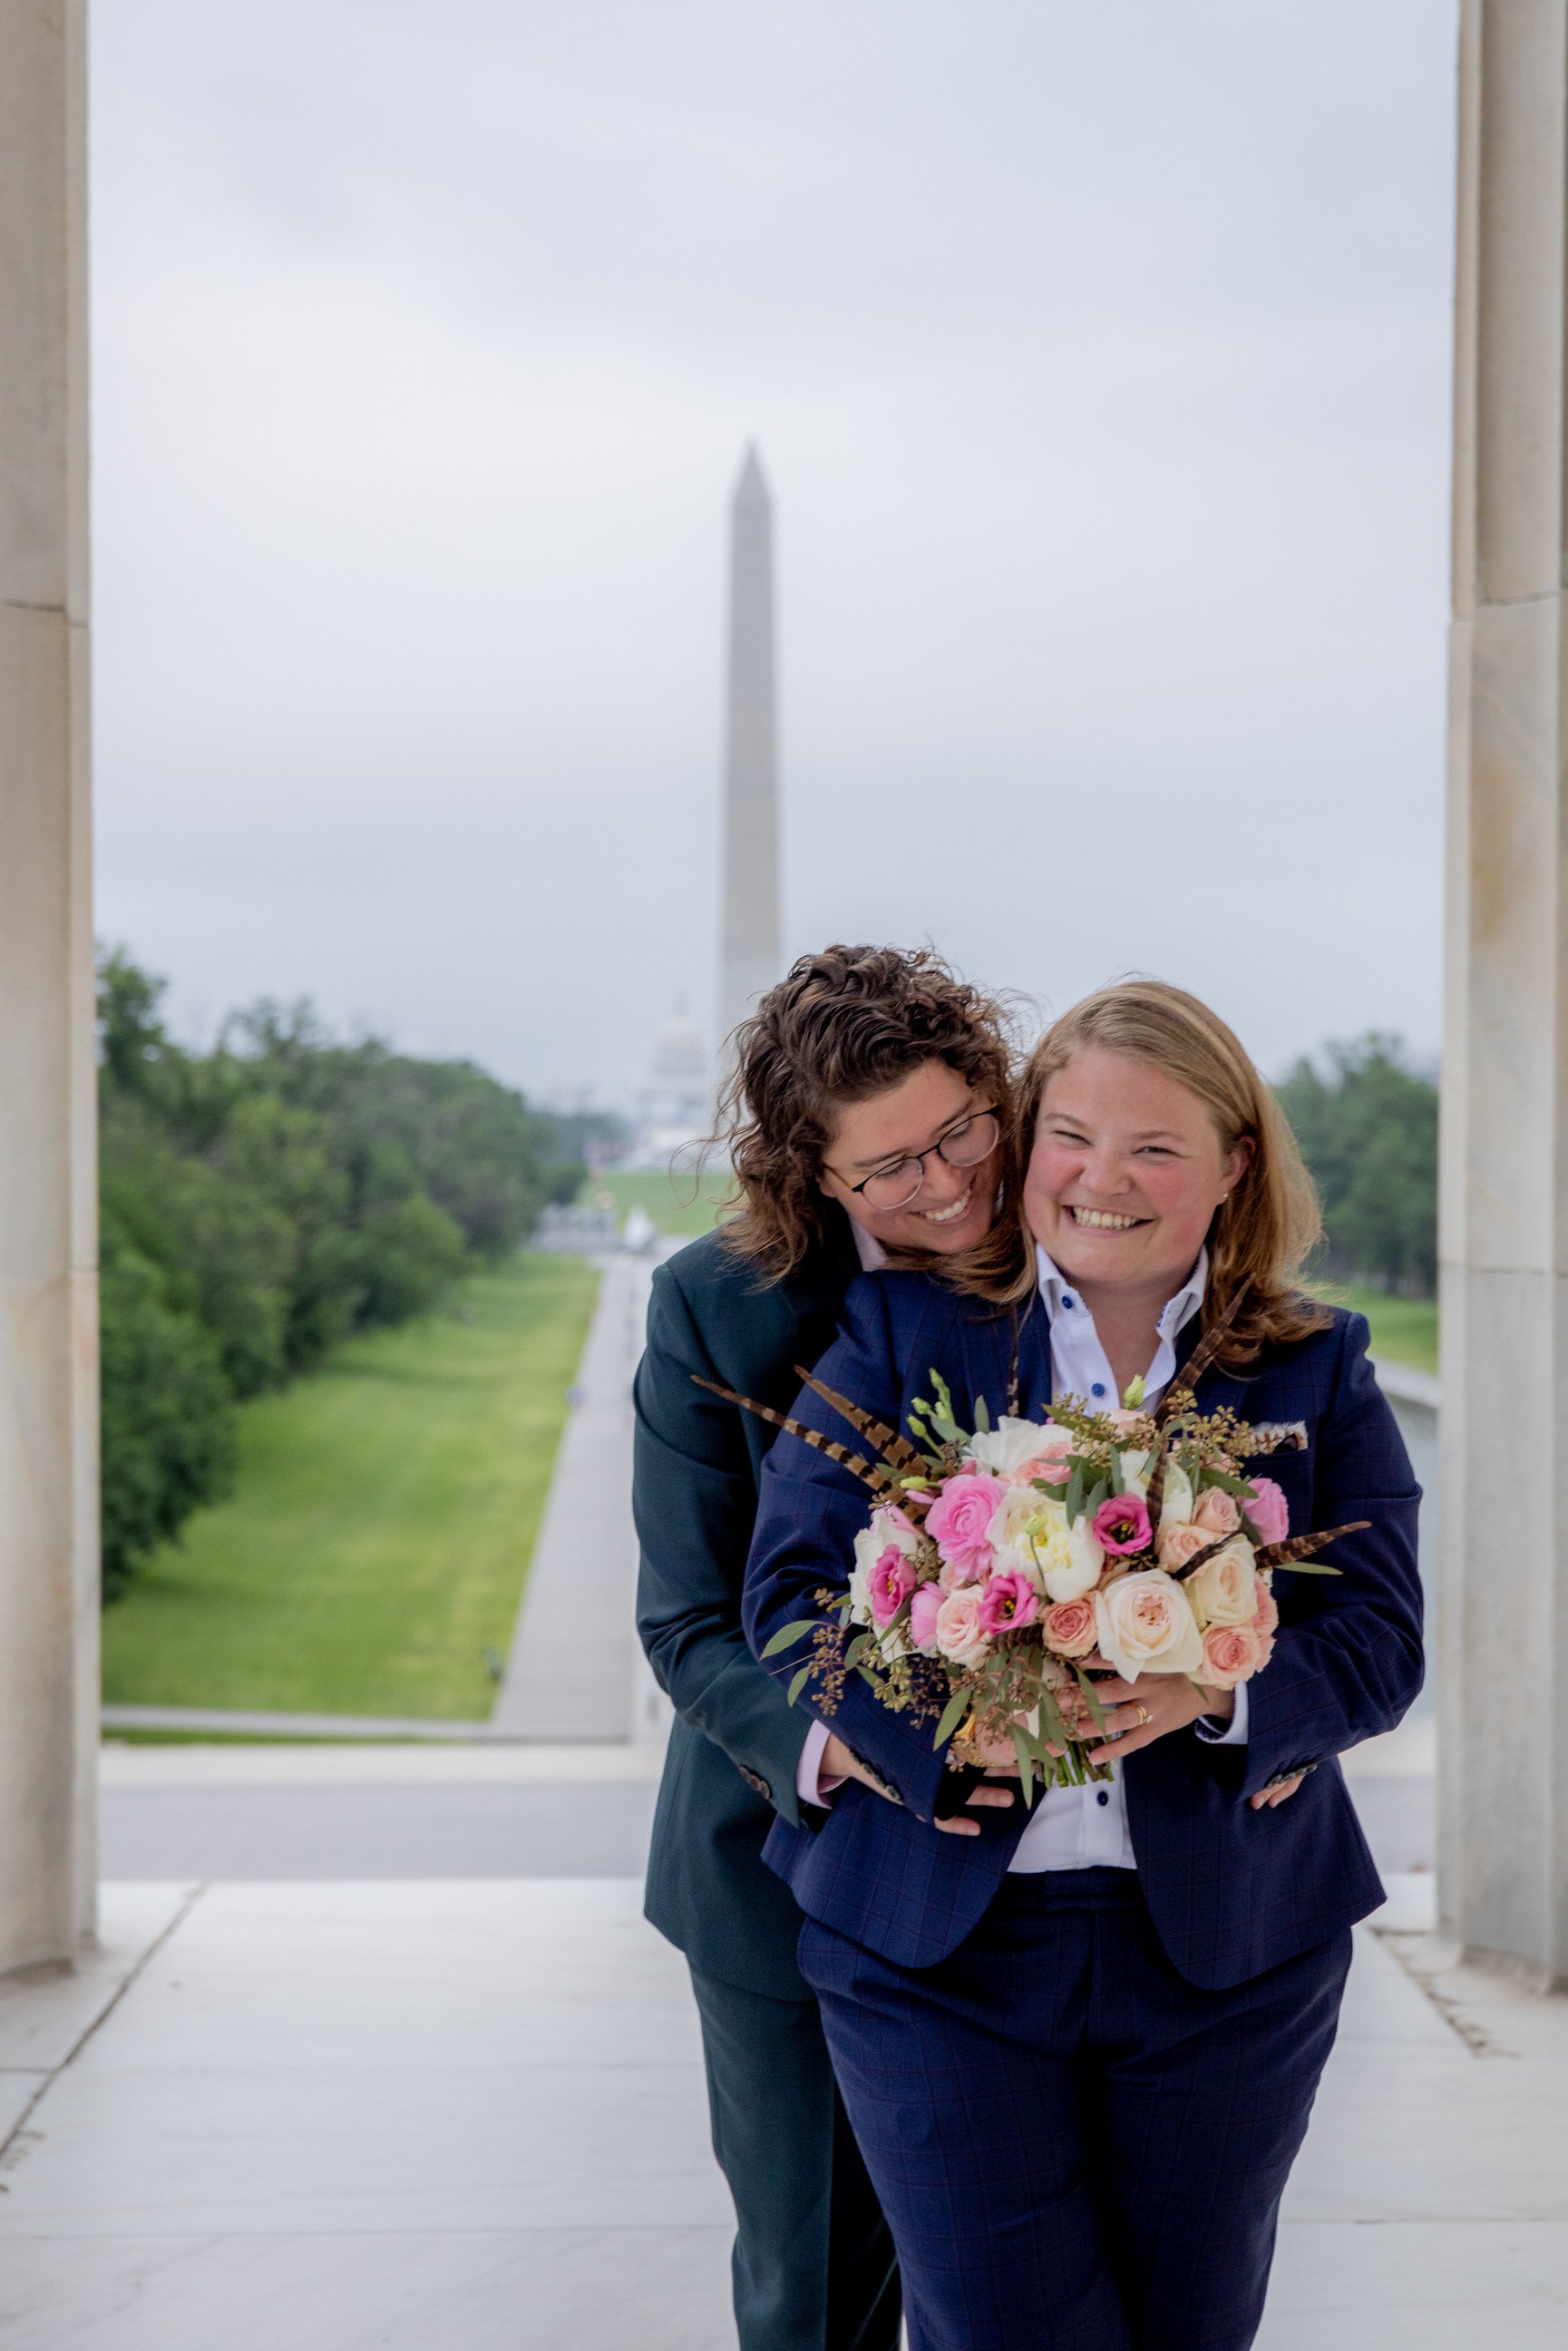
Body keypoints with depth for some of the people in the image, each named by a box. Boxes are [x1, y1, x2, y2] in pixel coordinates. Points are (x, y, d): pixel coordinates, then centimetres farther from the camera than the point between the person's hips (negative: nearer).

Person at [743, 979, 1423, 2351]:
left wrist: (1218, 1691, -24)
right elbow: (793, 1587, -5)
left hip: (1229, 1950, 2)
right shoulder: (898, 1332, 3)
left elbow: (1380, 1640, -2)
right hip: (939, 1941, -1)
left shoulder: (1318, 1371, 6)